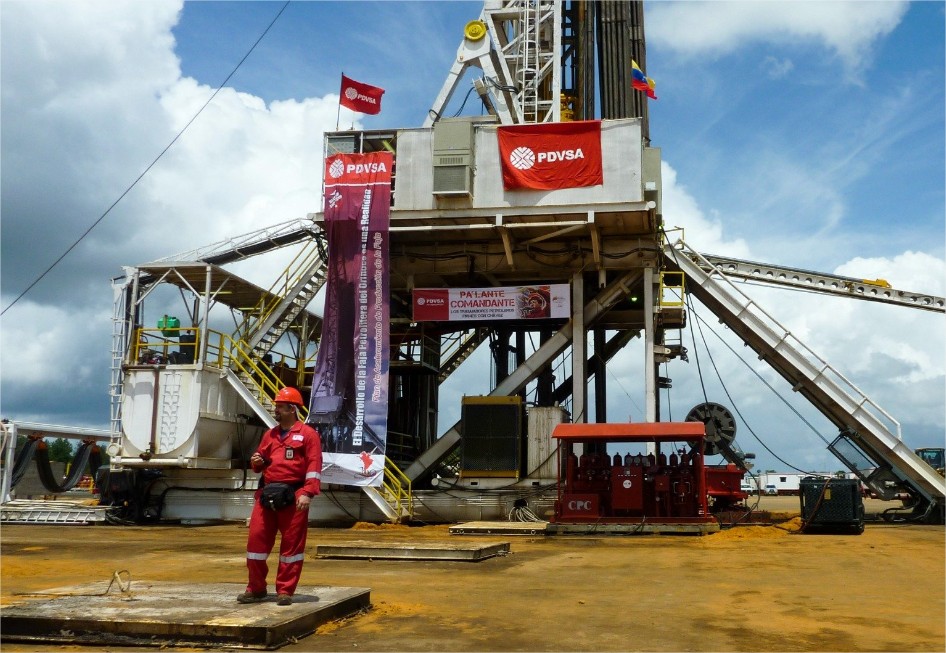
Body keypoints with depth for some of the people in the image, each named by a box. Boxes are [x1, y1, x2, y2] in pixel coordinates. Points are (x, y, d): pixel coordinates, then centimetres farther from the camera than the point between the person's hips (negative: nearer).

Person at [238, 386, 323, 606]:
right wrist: (256, 462, 4)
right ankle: (256, 589, 17)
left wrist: (307, 493, -18)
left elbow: (314, 466, -8)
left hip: (293, 496, -6)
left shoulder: (307, 434, -1)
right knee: (256, 538, 4)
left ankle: (285, 591, 10)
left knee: (292, 543, 0)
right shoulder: (270, 434, 19)